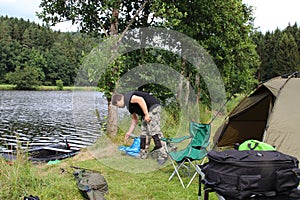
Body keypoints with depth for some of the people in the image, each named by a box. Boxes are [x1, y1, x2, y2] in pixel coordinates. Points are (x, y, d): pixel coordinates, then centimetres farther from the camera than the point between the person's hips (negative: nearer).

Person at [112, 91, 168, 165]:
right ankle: (143, 154, 20)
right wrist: (129, 132, 29)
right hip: (147, 112, 11)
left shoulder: (127, 97, -9)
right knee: (144, 133, 12)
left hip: (153, 108, -11)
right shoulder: (129, 105, 21)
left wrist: (146, 114, -24)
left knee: (154, 132, -13)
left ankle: (162, 155, -11)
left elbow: (140, 100, -26)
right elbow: (135, 120, 27)